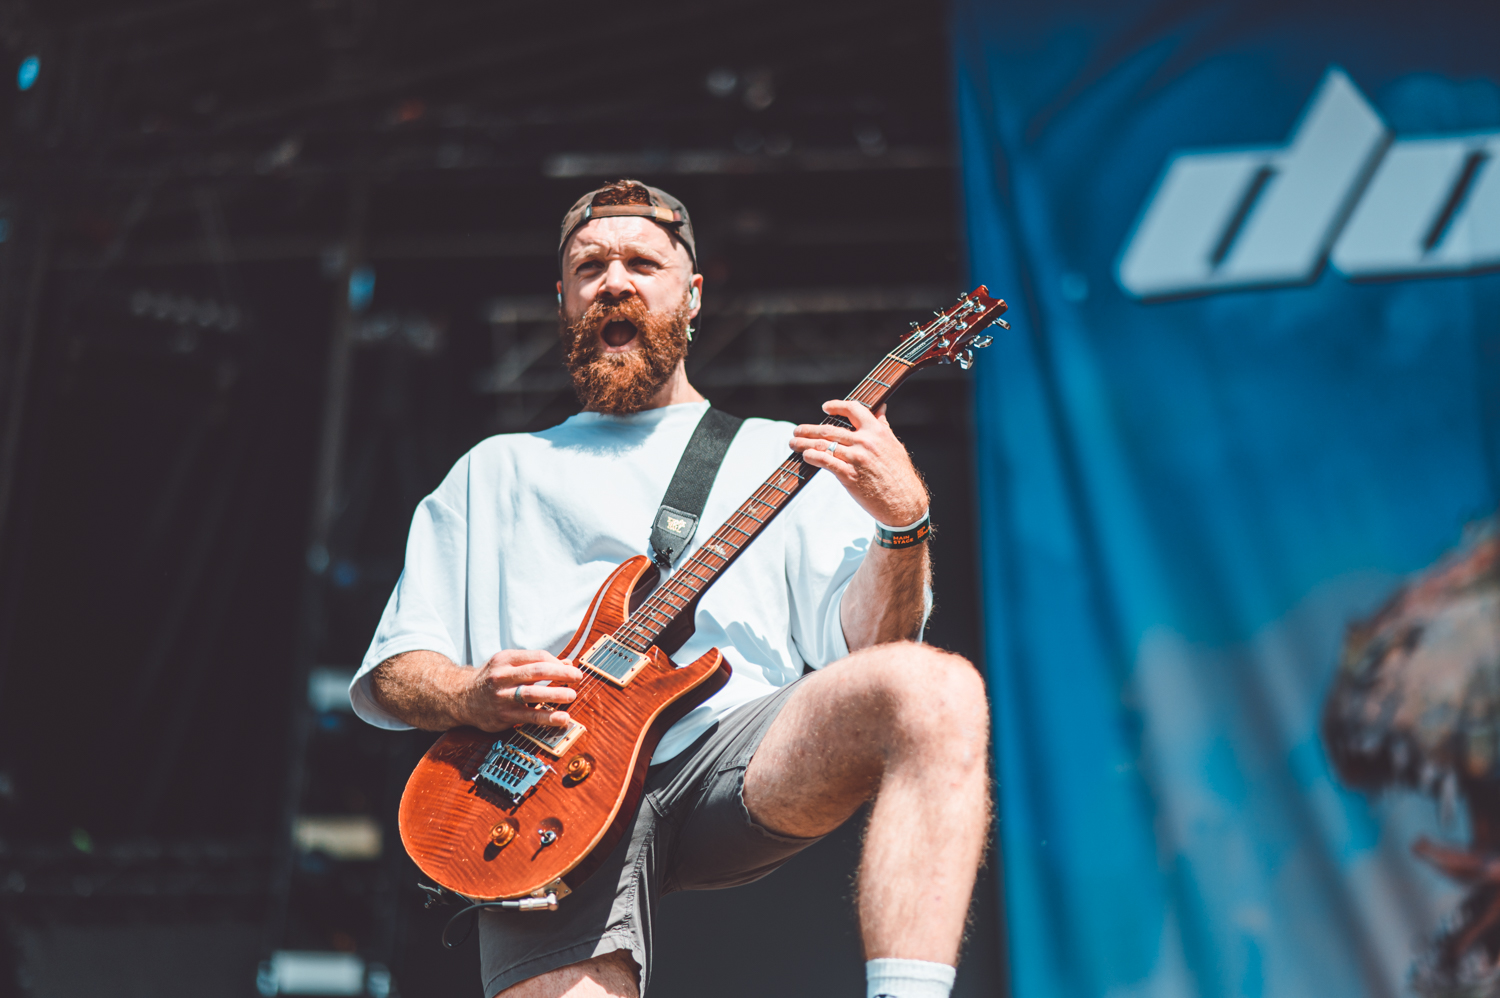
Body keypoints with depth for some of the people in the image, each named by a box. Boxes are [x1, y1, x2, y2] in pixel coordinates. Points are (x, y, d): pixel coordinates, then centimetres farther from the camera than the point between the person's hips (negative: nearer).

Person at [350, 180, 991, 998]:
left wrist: (902, 524, -10)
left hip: (743, 754, 1)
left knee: (938, 693, -31)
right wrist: (472, 695, -3)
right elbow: (386, 674, 20)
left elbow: (858, 646, 10)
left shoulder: (781, 454, 24)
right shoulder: (496, 472, 26)